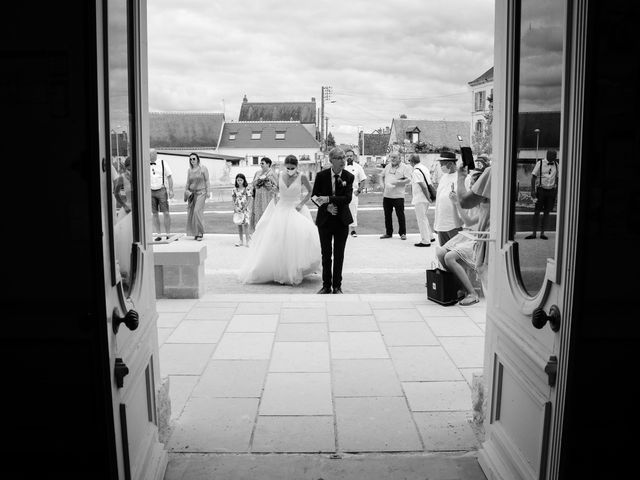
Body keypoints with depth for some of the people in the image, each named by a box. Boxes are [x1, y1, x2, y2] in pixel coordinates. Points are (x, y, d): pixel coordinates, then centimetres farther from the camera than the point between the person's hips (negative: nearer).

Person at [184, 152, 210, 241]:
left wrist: (207, 192, -6)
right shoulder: (189, 170, 12)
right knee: (191, 212, 1)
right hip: (191, 193, 5)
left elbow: (207, 181, -1)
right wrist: (186, 191, 8)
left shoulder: (203, 168, 0)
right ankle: (195, 233, 9)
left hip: (201, 192, -5)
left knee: (198, 211, -16)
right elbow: (188, 182, 16)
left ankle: (200, 233, -11)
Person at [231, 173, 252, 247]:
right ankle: (241, 241, 15)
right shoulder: (234, 189, 6)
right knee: (239, 224, 7)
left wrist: (244, 208, -12)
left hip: (245, 209, -4)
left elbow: (249, 200, -5)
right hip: (237, 209, 4)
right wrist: (235, 208, -7)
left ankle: (247, 241, -8)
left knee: (245, 224, -11)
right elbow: (233, 200, 8)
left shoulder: (246, 189, -4)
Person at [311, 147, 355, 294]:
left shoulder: (349, 177, -5)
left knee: (339, 255, 6)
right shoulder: (321, 175, -4)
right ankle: (326, 285, 17)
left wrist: (328, 199, -23)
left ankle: (337, 286, 17)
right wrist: (326, 207, -15)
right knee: (326, 254, 6)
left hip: (342, 221, 0)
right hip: (325, 220, 0)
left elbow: (347, 198, -14)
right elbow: (314, 196, -1)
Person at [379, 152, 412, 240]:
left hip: (398, 195, -5)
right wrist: (384, 184, 14)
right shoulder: (388, 166, 15)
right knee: (387, 215, 8)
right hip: (387, 195, 5)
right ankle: (388, 233, 18)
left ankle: (402, 233, 7)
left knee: (400, 215, -3)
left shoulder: (405, 167, -3)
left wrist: (399, 182, -23)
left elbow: (408, 179, -10)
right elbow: (382, 176, 29)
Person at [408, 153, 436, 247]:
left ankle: (425, 241, 4)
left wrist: (428, 198, -16)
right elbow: (430, 182, 13)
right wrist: (430, 197, 16)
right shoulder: (425, 168, 10)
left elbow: (423, 186, -22)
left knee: (421, 219, -1)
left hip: (419, 199, -9)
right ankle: (430, 236, 28)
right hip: (425, 198, 9)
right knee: (423, 218, 22)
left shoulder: (416, 172, -18)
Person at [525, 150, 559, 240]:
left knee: (546, 212, 4)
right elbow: (533, 176, -4)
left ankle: (542, 233, 10)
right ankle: (534, 233, 1)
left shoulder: (556, 165, 8)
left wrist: (557, 191, 12)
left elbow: (557, 178, 16)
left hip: (551, 191, 3)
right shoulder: (540, 163, -4)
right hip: (541, 189, -3)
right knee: (537, 211, -5)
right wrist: (533, 190, -11)